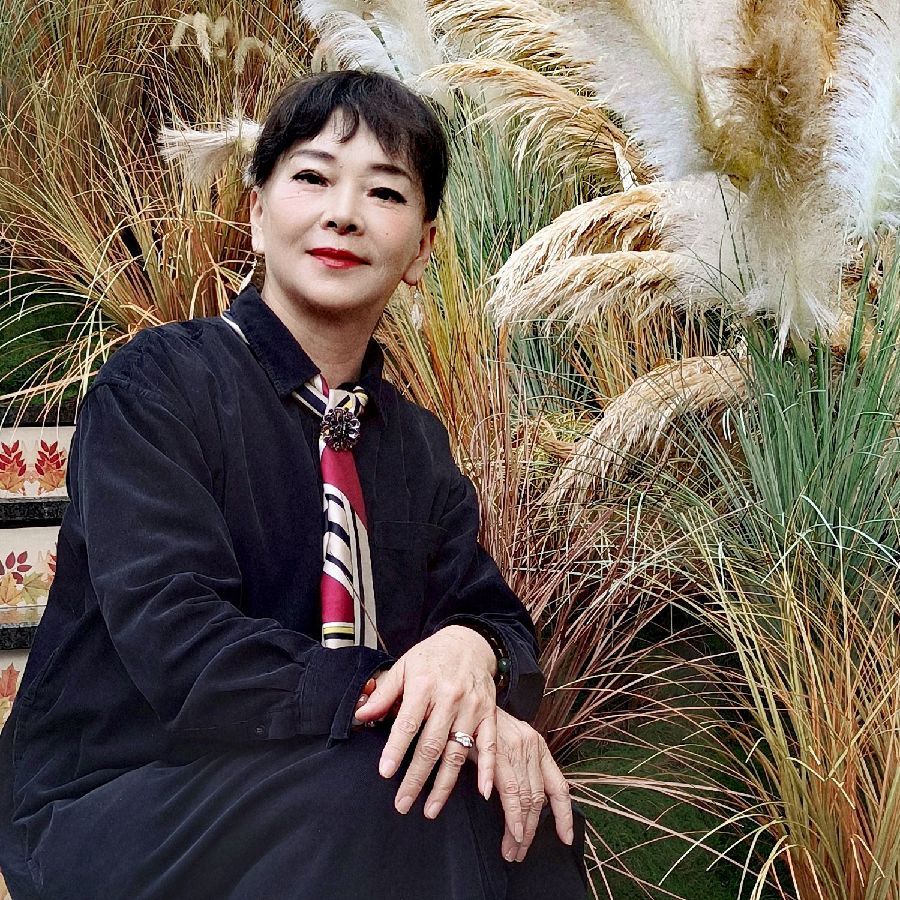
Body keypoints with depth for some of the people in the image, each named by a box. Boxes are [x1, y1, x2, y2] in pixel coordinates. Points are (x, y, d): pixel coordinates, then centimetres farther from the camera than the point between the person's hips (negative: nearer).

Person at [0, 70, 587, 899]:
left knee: (509, 794, -23)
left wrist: (471, 652, -22)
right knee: (394, 795, -31)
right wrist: (378, 695, -32)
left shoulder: (416, 444, 10)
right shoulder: (157, 386, -10)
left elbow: (486, 609, 2)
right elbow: (174, 639, -21)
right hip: (117, 811, -5)